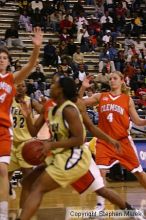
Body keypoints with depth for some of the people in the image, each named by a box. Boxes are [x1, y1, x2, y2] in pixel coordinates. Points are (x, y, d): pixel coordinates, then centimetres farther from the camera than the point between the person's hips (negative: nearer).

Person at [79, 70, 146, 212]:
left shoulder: (128, 99, 3)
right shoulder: (100, 97, 5)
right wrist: (83, 88, -10)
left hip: (123, 141, 0)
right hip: (104, 141, 0)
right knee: (100, 171, -11)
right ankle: (100, 202, 4)